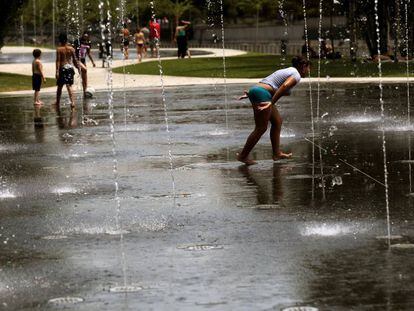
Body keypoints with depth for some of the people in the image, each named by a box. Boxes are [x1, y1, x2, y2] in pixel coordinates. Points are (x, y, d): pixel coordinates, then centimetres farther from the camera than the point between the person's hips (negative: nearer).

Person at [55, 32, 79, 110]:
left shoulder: (59, 49, -6)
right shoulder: (71, 49, 2)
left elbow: (58, 60, -12)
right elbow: (75, 60, 5)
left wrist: (57, 71, -14)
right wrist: (78, 67, 16)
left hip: (62, 68, -2)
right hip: (70, 68, 2)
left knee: (59, 87, 11)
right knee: (69, 86, 1)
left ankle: (58, 103, 20)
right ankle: (72, 101, -17)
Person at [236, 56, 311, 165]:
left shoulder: (288, 71, 28)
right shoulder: (296, 75, -2)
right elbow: (284, 86, -21)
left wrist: (250, 94, 21)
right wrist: (272, 103, -25)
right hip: (262, 94, -10)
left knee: (277, 121, 17)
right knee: (261, 128, -3)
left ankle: (276, 153, 20)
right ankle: (243, 156, 2)